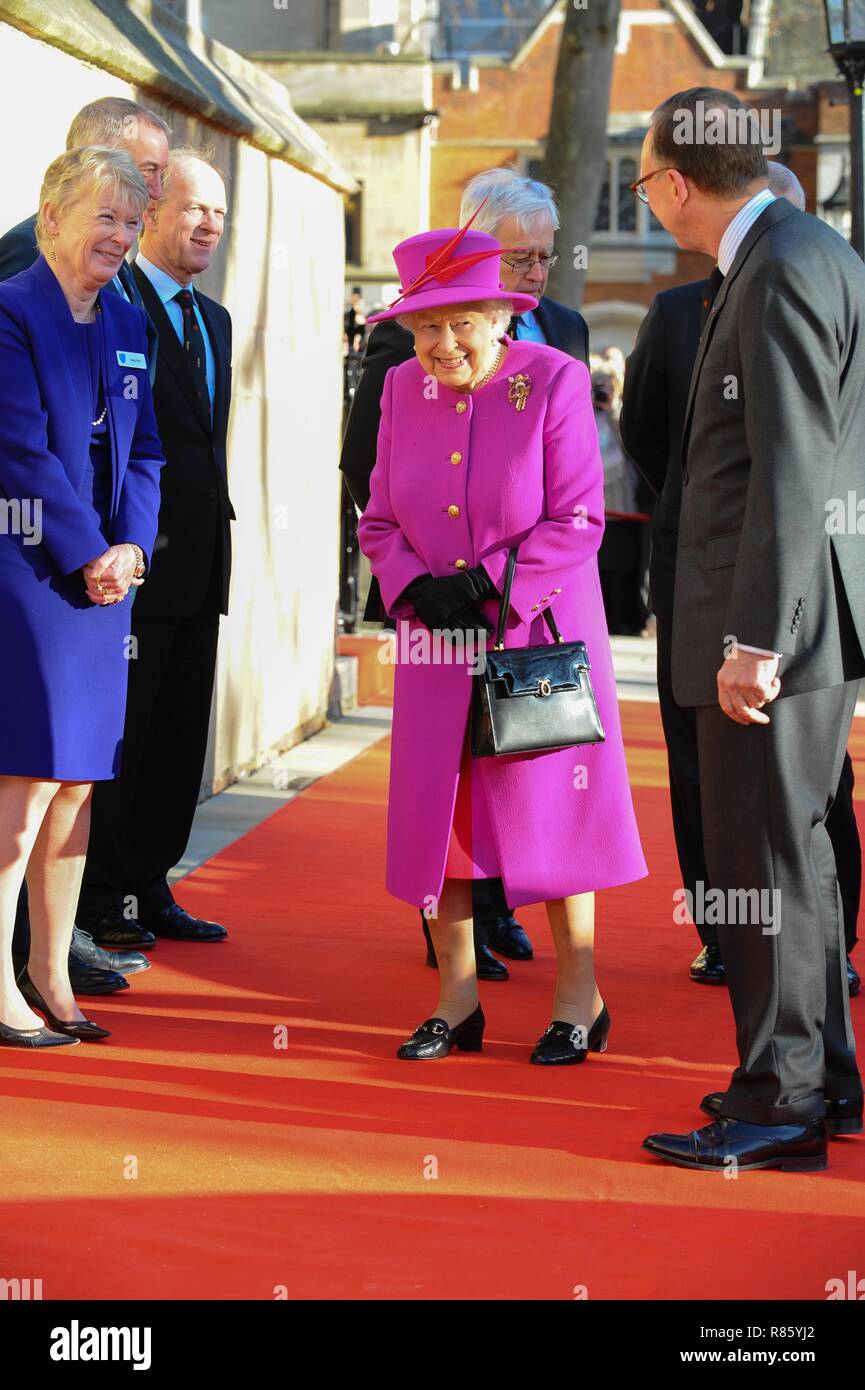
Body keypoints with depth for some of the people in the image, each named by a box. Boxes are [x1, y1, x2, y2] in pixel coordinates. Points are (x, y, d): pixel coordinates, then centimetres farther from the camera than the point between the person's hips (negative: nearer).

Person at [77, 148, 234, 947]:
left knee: (180, 737, 12)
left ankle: (148, 888, 22)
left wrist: (214, 521, 14)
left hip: (199, 564, 8)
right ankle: (101, 900, 9)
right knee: (120, 733, 0)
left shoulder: (213, 319, 18)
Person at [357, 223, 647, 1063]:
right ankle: (458, 999, 15)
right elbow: (379, 520, 8)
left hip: (538, 635, -4)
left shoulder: (554, 380, -10)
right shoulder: (403, 389, 4)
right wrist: (415, 587, -11)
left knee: (550, 805, 1)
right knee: (436, 810, 4)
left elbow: (578, 521, -12)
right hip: (439, 644, 4)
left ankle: (580, 999, 14)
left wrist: (486, 584, -18)